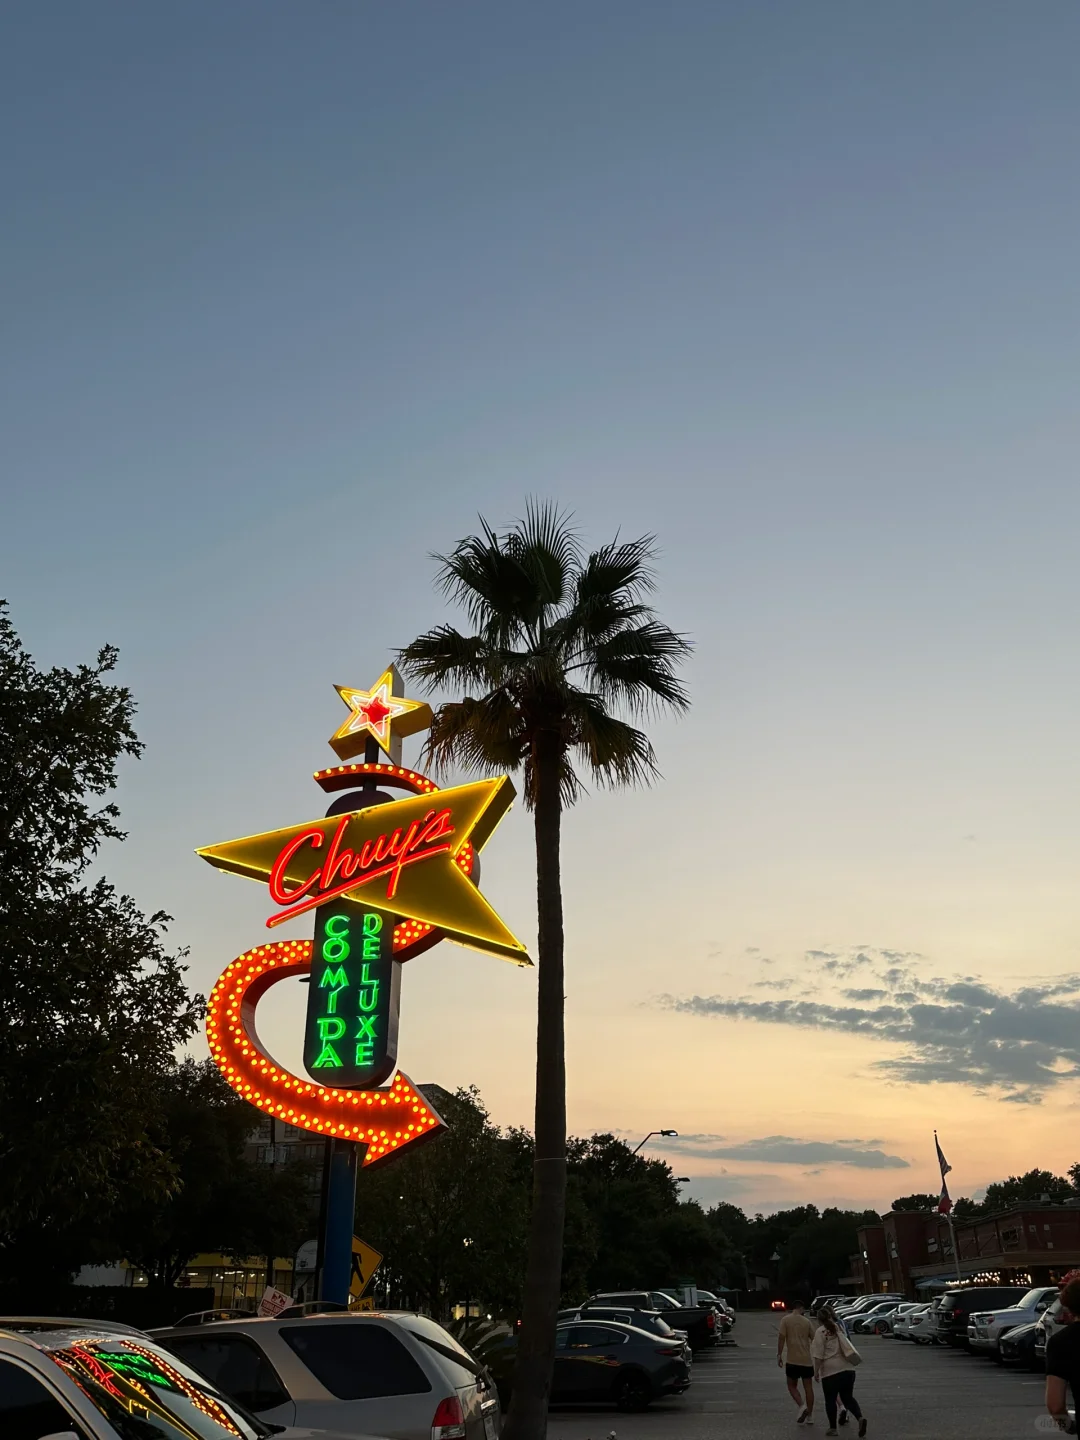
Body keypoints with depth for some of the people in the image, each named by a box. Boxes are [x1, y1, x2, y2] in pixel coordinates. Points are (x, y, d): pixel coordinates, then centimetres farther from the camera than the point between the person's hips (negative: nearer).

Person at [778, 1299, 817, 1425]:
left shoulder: (786, 1320, -1)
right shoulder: (807, 1322, 5)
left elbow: (781, 1337, -9)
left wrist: (779, 1355, -2)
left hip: (792, 1359, -2)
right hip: (807, 1359, 2)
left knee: (792, 1386, 11)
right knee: (808, 1387, 11)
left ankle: (802, 1406, -11)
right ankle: (809, 1416, 13)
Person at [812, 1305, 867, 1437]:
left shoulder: (821, 1331, -7)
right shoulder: (839, 1327, 12)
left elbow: (819, 1355, -11)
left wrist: (816, 1371, -5)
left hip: (830, 1370, -5)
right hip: (847, 1368, 5)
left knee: (830, 1400, 9)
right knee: (848, 1397, 13)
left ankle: (833, 1428, 15)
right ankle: (860, 1417, -9)